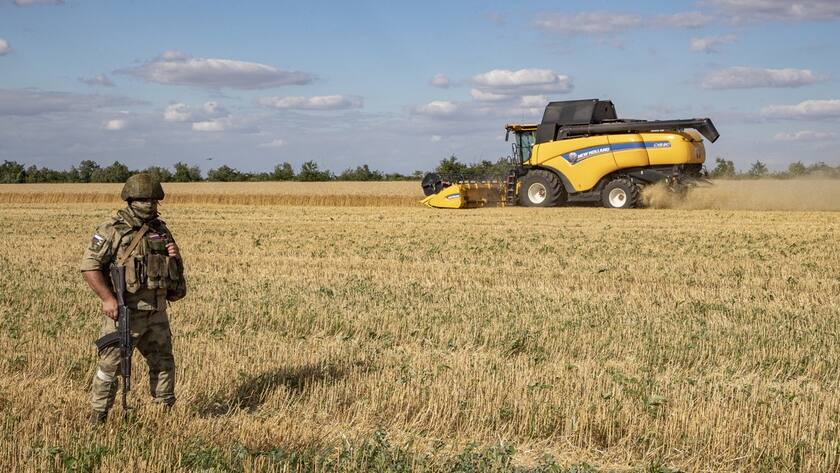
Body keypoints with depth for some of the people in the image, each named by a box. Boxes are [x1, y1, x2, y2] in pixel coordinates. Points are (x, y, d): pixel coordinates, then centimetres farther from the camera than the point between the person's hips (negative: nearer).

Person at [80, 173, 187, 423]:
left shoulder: (161, 229, 10)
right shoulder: (112, 230, -9)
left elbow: (176, 269, 20)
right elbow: (89, 266, -13)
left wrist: (175, 256, -4)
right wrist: (108, 298, -21)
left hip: (156, 311, 6)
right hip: (123, 311, -6)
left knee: (163, 362, 14)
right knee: (110, 364, -1)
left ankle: (166, 411, 28)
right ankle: (97, 417, 11)